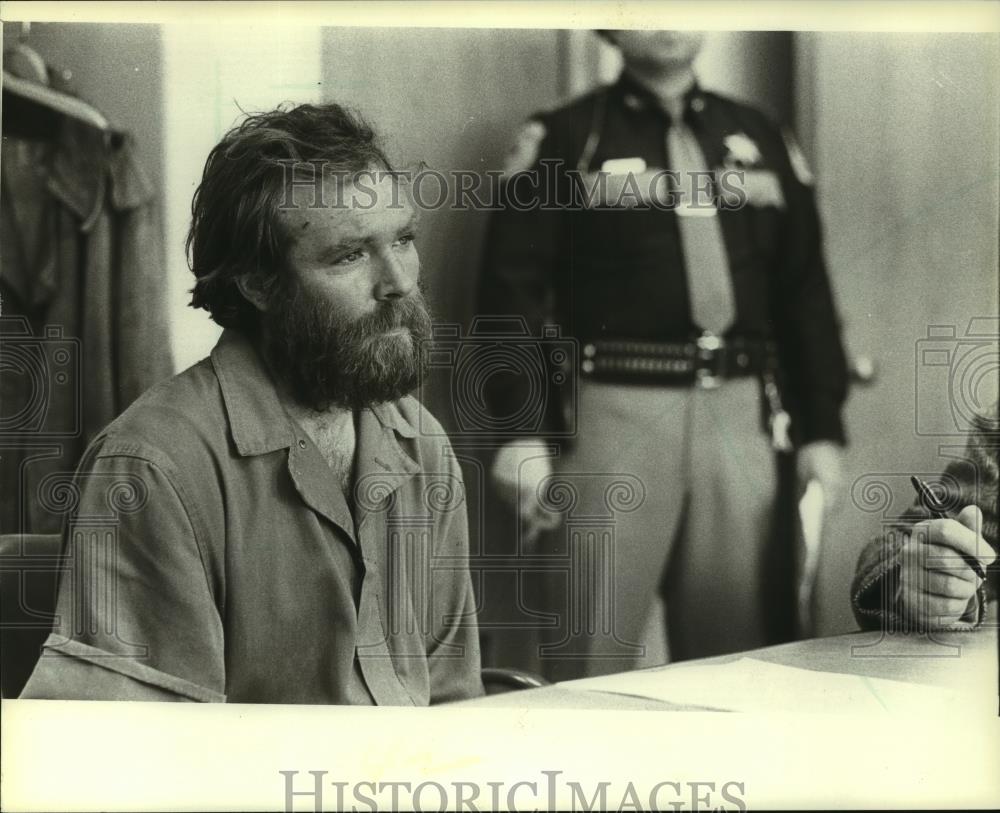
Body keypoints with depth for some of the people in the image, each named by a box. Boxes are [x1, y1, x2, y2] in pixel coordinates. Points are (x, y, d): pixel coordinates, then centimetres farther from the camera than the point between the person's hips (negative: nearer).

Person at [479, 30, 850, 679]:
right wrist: (522, 431, -12)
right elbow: (513, 291, -3)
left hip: (740, 414, 4)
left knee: (737, 645, 7)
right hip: (612, 414, -3)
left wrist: (821, 429, 9)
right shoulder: (565, 140, 4)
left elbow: (805, 294, 15)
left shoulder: (763, 140, 16)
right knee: (594, 653, -3)